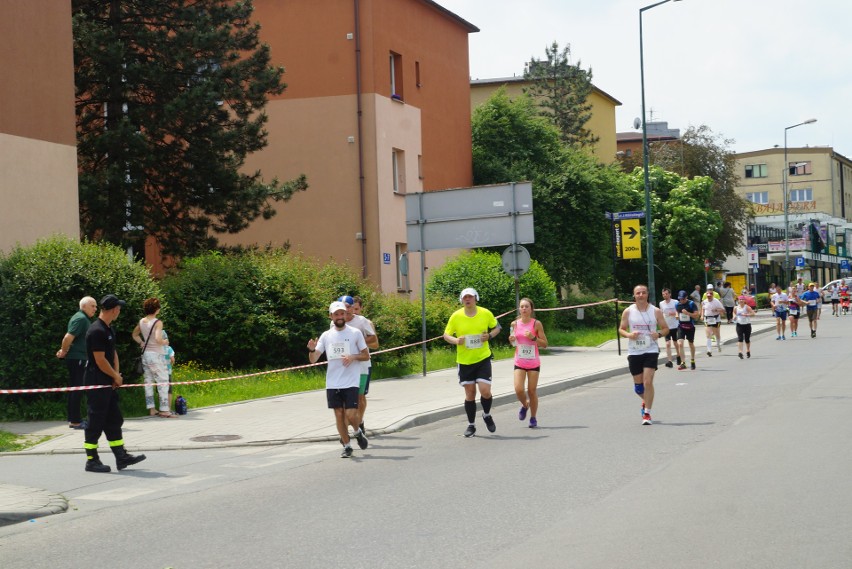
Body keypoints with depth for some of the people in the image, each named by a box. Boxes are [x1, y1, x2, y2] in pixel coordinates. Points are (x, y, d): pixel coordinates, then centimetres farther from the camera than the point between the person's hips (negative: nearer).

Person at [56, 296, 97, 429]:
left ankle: (73, 418, 19)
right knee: (78, 389, -8)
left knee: (74, 389, 13)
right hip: (77, 358, -10)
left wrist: (64, 350, 10)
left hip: (77, 359, 10)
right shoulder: (81, 319, -15)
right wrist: (64, 351, -8)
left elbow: (69, 337, 23)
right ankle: (75, 421, -7)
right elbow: (69, 337, -23)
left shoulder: (83, 319, 18)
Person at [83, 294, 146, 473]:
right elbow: (100, 360, -20)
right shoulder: (97, 331, -18)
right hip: (97, 383, -10)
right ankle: (91, 460, 3)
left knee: (114, 420, 11)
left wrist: (116, 375, 4)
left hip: (108, 384, 10)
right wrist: (116, 376, -8)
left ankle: (121, 457, 16)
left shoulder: (109, 329, 13)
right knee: (96, 422, -4)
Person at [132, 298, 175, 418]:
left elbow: (135, 335, 20)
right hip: (156, 354, -7)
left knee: (148, 382, 11)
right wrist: (165, 342, -7)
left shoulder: (142, 322, 6)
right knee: (163, 382, -1)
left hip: (145, 354, 7)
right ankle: (164, 410, -2)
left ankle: (151, 409, 15)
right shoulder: (157, 322, -16)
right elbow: (158, 339, -26)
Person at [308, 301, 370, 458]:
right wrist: (311, 350, -18)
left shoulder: (355, 333, -1)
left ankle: (358, 432, 22)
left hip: (351, 382, -3)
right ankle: (347, 446, 17)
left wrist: (353, 357, -15)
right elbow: (313, 359, 4)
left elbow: (366, 356, 4)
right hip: (332, 383, 3)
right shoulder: (326, 335, 6)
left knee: (351, 415, -10)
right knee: (339, 414, 5)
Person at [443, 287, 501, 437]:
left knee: (485, 391, -11)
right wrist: (456, 340, -17)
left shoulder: (486, 313, -3)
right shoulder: (456, 316, -4)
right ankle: (471, 425, 22)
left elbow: (497, 327, 12)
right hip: (464, 361, 1)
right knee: (470, 394, 7)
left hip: (483, 358, -1)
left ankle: (487, 415, 20)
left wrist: (490, 336, -8)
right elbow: (446, 335, 4)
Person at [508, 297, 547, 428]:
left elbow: (544, 344, -3)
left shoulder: (536, 324, -5)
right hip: (519, 363, 2)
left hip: (533, 363, -2)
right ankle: (525, 405, 21)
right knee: (518, 389, -12)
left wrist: (533, 338, -18)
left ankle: (533, 418, 18)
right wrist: (511, 340, -6)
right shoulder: (515, 324, 2)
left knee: (532, 391, 2)